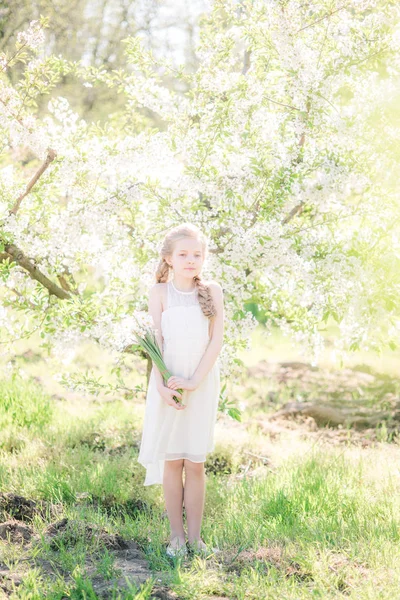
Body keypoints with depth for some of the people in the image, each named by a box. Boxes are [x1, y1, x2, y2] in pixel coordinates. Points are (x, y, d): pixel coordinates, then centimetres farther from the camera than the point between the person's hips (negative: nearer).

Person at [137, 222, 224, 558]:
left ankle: (194, 537, 10)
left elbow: (217, 340, -5)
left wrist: (194, 381, -14)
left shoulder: (212, 292, 1)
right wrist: (161, 385, -16)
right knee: (172, 461, 4)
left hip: (202, 385, 0)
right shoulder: (160, 292, -1)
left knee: (195, 463, 3)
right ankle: (176, 536, 11)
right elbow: (156, 342, -5)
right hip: (168, 385, 0)